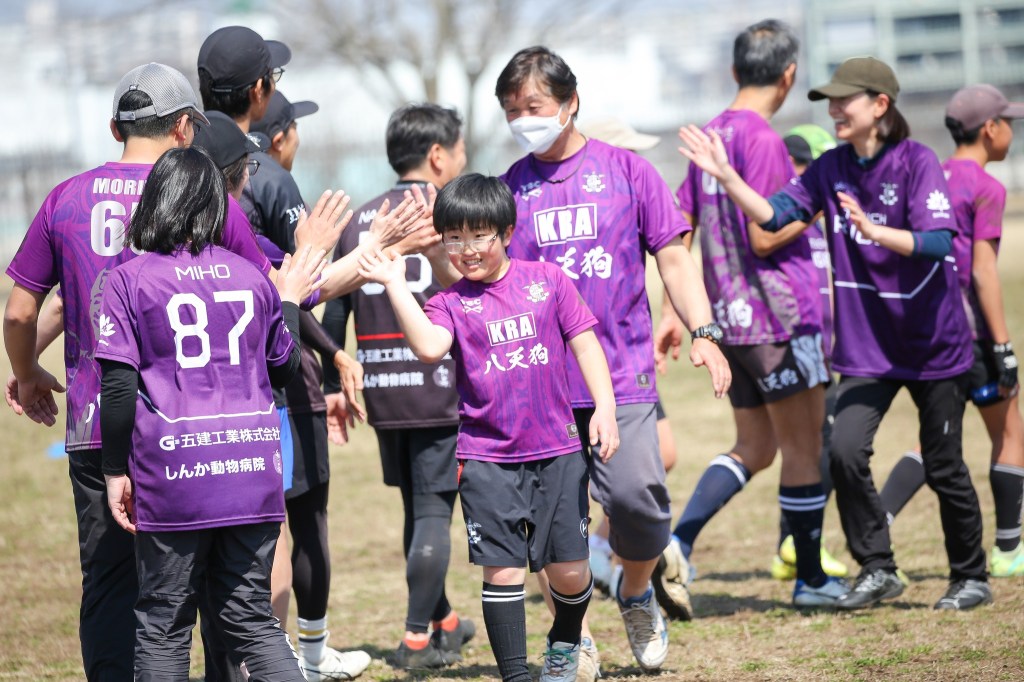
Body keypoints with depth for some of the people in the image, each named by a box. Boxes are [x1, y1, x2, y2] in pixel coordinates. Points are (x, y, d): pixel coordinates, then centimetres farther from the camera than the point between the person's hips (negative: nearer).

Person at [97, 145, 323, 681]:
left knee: (163, 627, 6)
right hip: (253, 471, 3)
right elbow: (284, 368, 18)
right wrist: (289, 302, 32)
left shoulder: (128, 281, -3)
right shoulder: (252, 278, 8)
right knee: (251, 619, 10)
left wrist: (115, 471, 0)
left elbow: (118, 387, -8)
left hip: (174, 476, -3)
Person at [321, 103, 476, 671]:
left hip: (381, 392, 5)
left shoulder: (358, 221, 9)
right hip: (439, 389, -5)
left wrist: (332, 387, 15)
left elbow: (334, 313, 8)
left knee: (415, 508, 18)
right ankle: (418, 639, -1)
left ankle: (441, 619, 31)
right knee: (434, 511, 0)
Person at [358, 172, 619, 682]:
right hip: (487, 458, -1)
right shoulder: (450, 303, 0)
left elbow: (583, 341, 5)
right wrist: (395, 285, -23)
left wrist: (604, 407, -4)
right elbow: (429, 347, -20)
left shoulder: (547, 280, 4)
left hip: (557, 451, 1)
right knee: (503, 569, -3)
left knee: (569, 568, 6)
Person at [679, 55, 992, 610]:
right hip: (866, 346, 4)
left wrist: (873, 230, -37)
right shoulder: (831, 168, 3)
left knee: (943, 468, 4)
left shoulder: (917, 162, -13)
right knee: (845, 450, -13)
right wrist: (726, 177, -18)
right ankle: (877, 570, 3)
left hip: (933, 344, -4)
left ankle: (971, 578, 23)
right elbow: (774, 214, -5)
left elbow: (938, 241, -23)